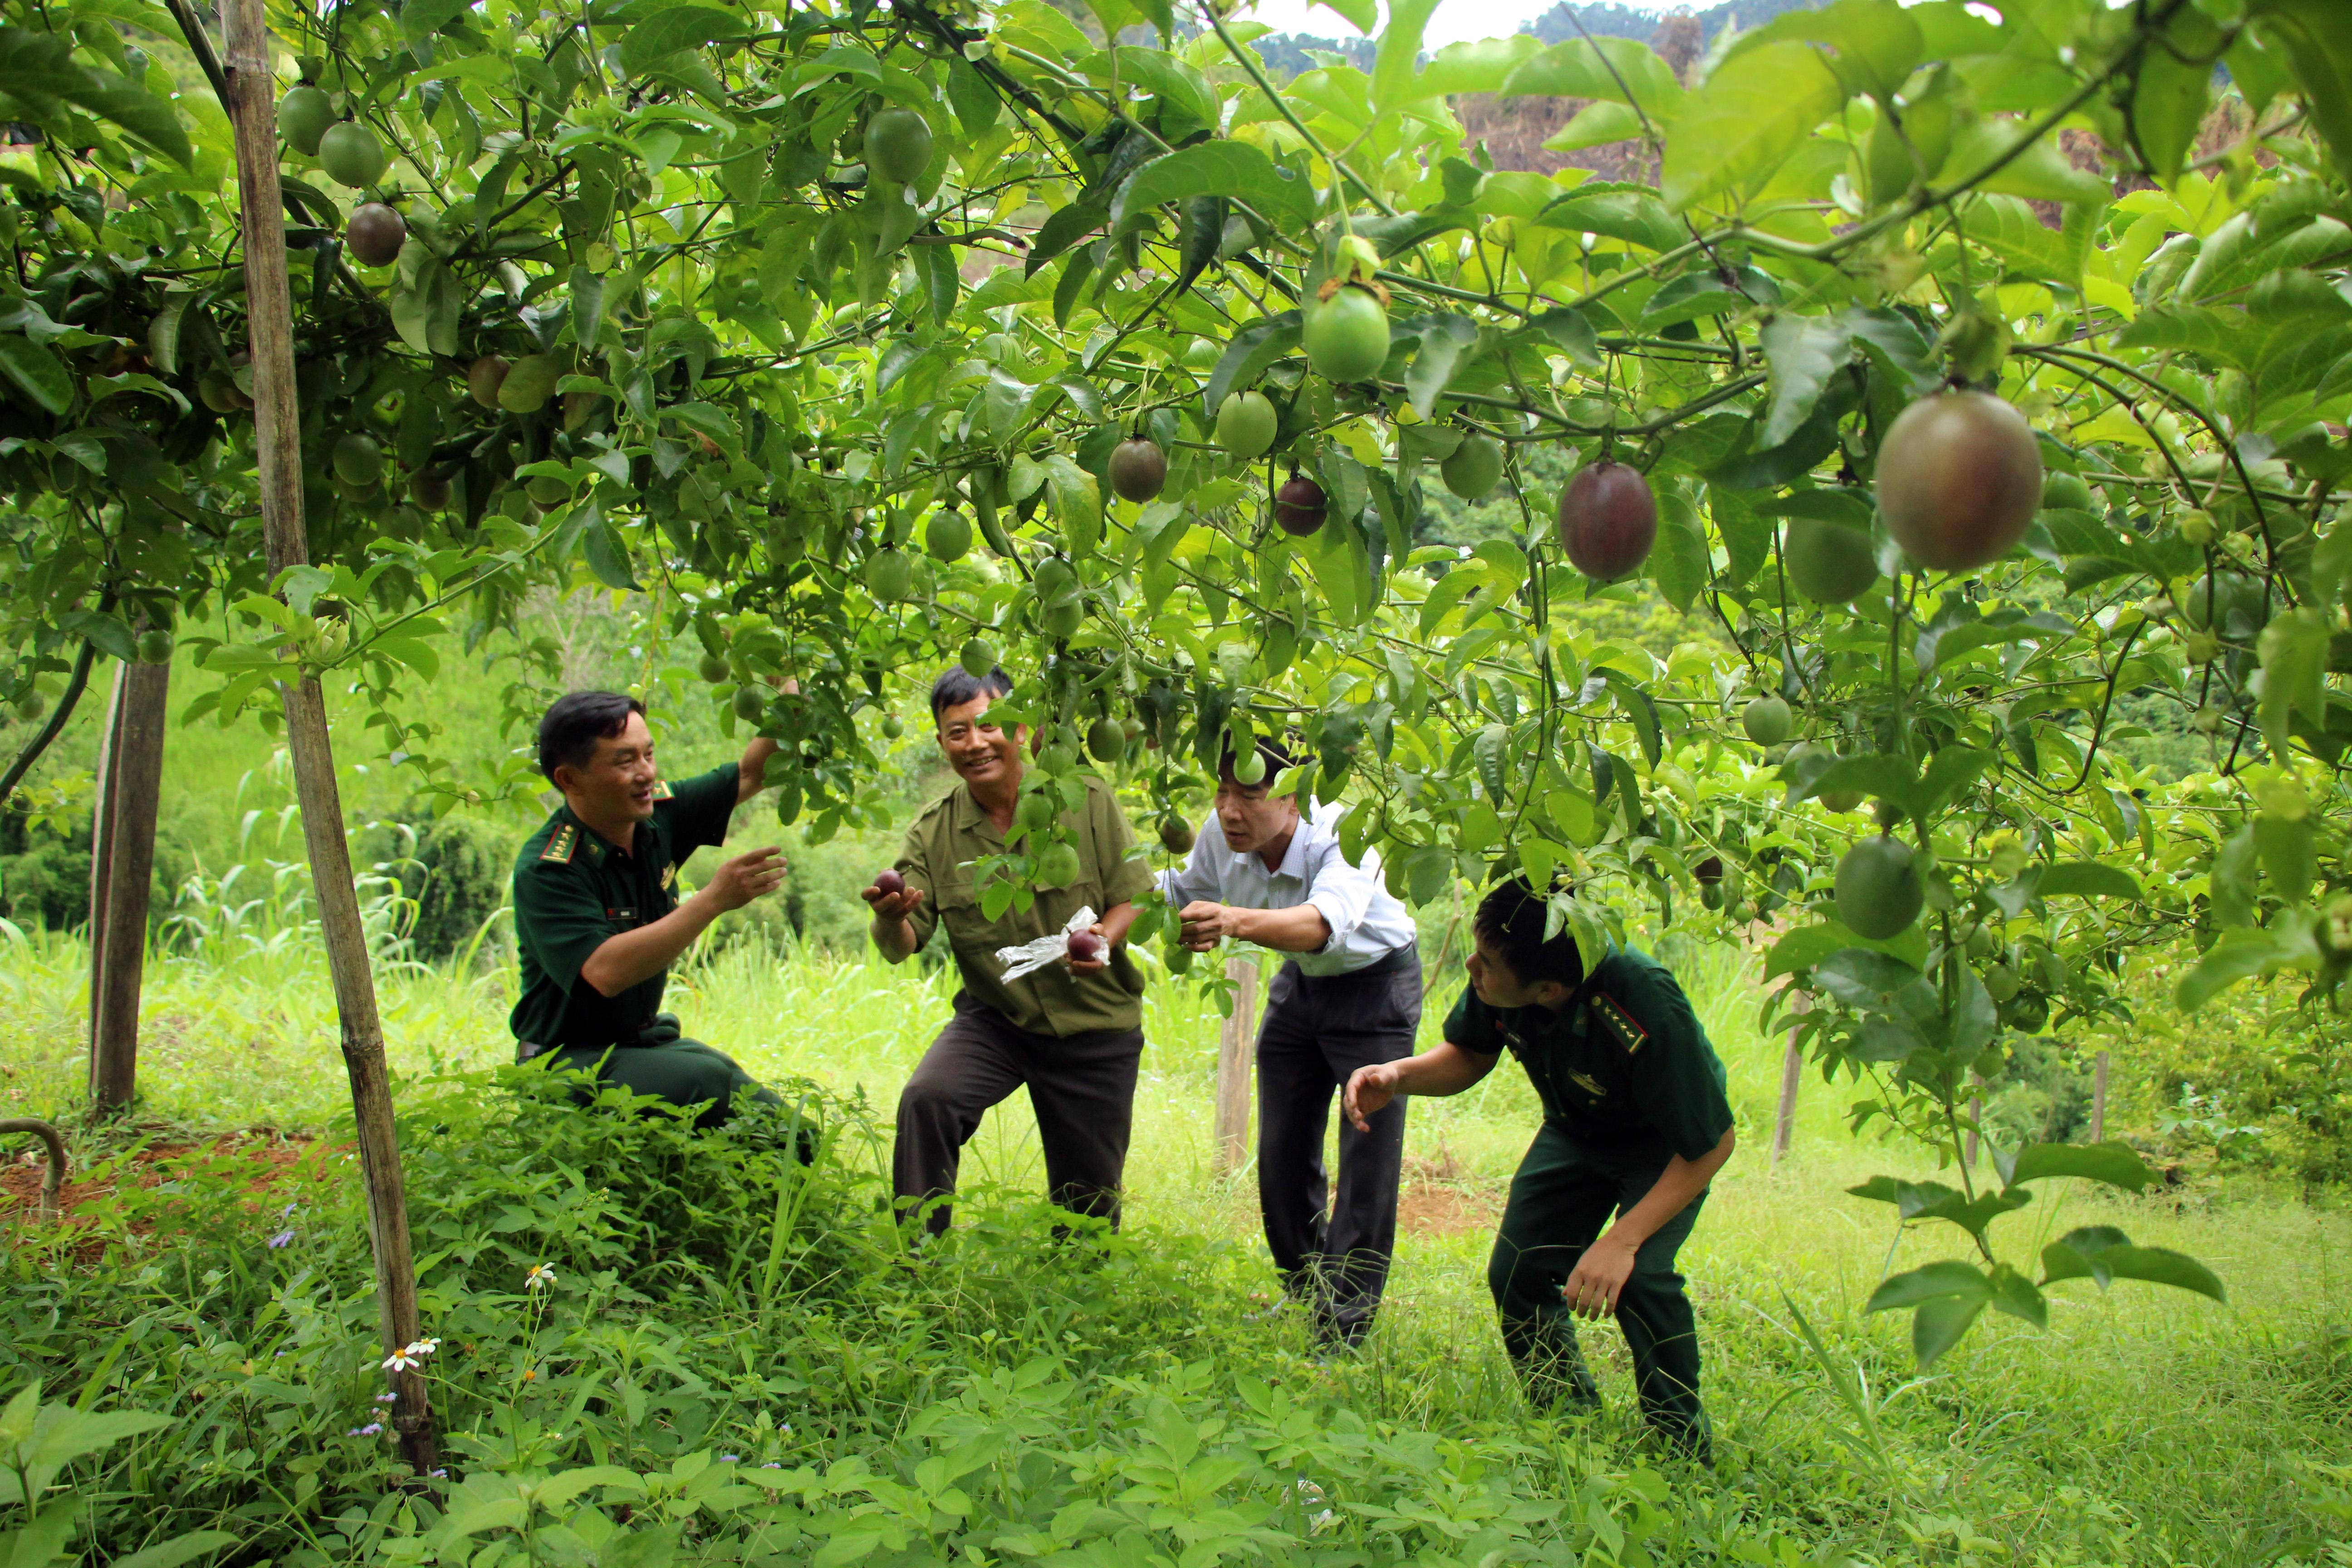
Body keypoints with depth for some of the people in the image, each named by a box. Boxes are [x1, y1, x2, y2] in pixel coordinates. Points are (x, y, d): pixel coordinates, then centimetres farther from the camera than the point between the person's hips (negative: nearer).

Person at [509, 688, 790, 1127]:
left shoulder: (659, 815, -2)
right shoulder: (545, 869, -22)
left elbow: (752, 773, 9)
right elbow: (605, 971, -35)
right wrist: (713, 899, -36)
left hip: (647, 1038, 7)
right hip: (569, 1059, -7)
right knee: (706, 1079, -32)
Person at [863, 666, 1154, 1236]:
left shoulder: (1087, 802, -11)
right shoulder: (933, 832, -7)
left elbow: (1136, 896, -7)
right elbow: (900, 947, -10)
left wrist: (1103, 941, -29)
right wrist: (890, 920, -34)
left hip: (1096, 1027, 0)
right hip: (994, 1018, 1)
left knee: (1088, 1202, 8)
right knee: (925, 1100, -28)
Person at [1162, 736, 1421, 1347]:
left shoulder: (1344, 837, -37)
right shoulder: (1221, 839, -19)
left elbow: (1324, 923, -58)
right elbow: (1182, 893, 4)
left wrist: (1236, 921, -74)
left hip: (1376, 983, -6)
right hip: (1301, 982, 6)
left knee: (1368, 1157, -11)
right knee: (1282, 1152, 10)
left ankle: (1342, 1332, -2)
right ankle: (1302, 1296, 30)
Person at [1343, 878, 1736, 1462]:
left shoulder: (1646, 1014, -42)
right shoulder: (1499, 987, -27)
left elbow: (1712, 1142, -29)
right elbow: (1470, 1056, -5)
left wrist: (1623, 1240, -36)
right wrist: (1398, 1076, -26)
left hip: (1666, 1142, -5)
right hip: (1576, 1129, 6)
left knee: (1637, 1278, -26)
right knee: (1516, 1272, -4)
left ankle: (1682, 1451, -3)